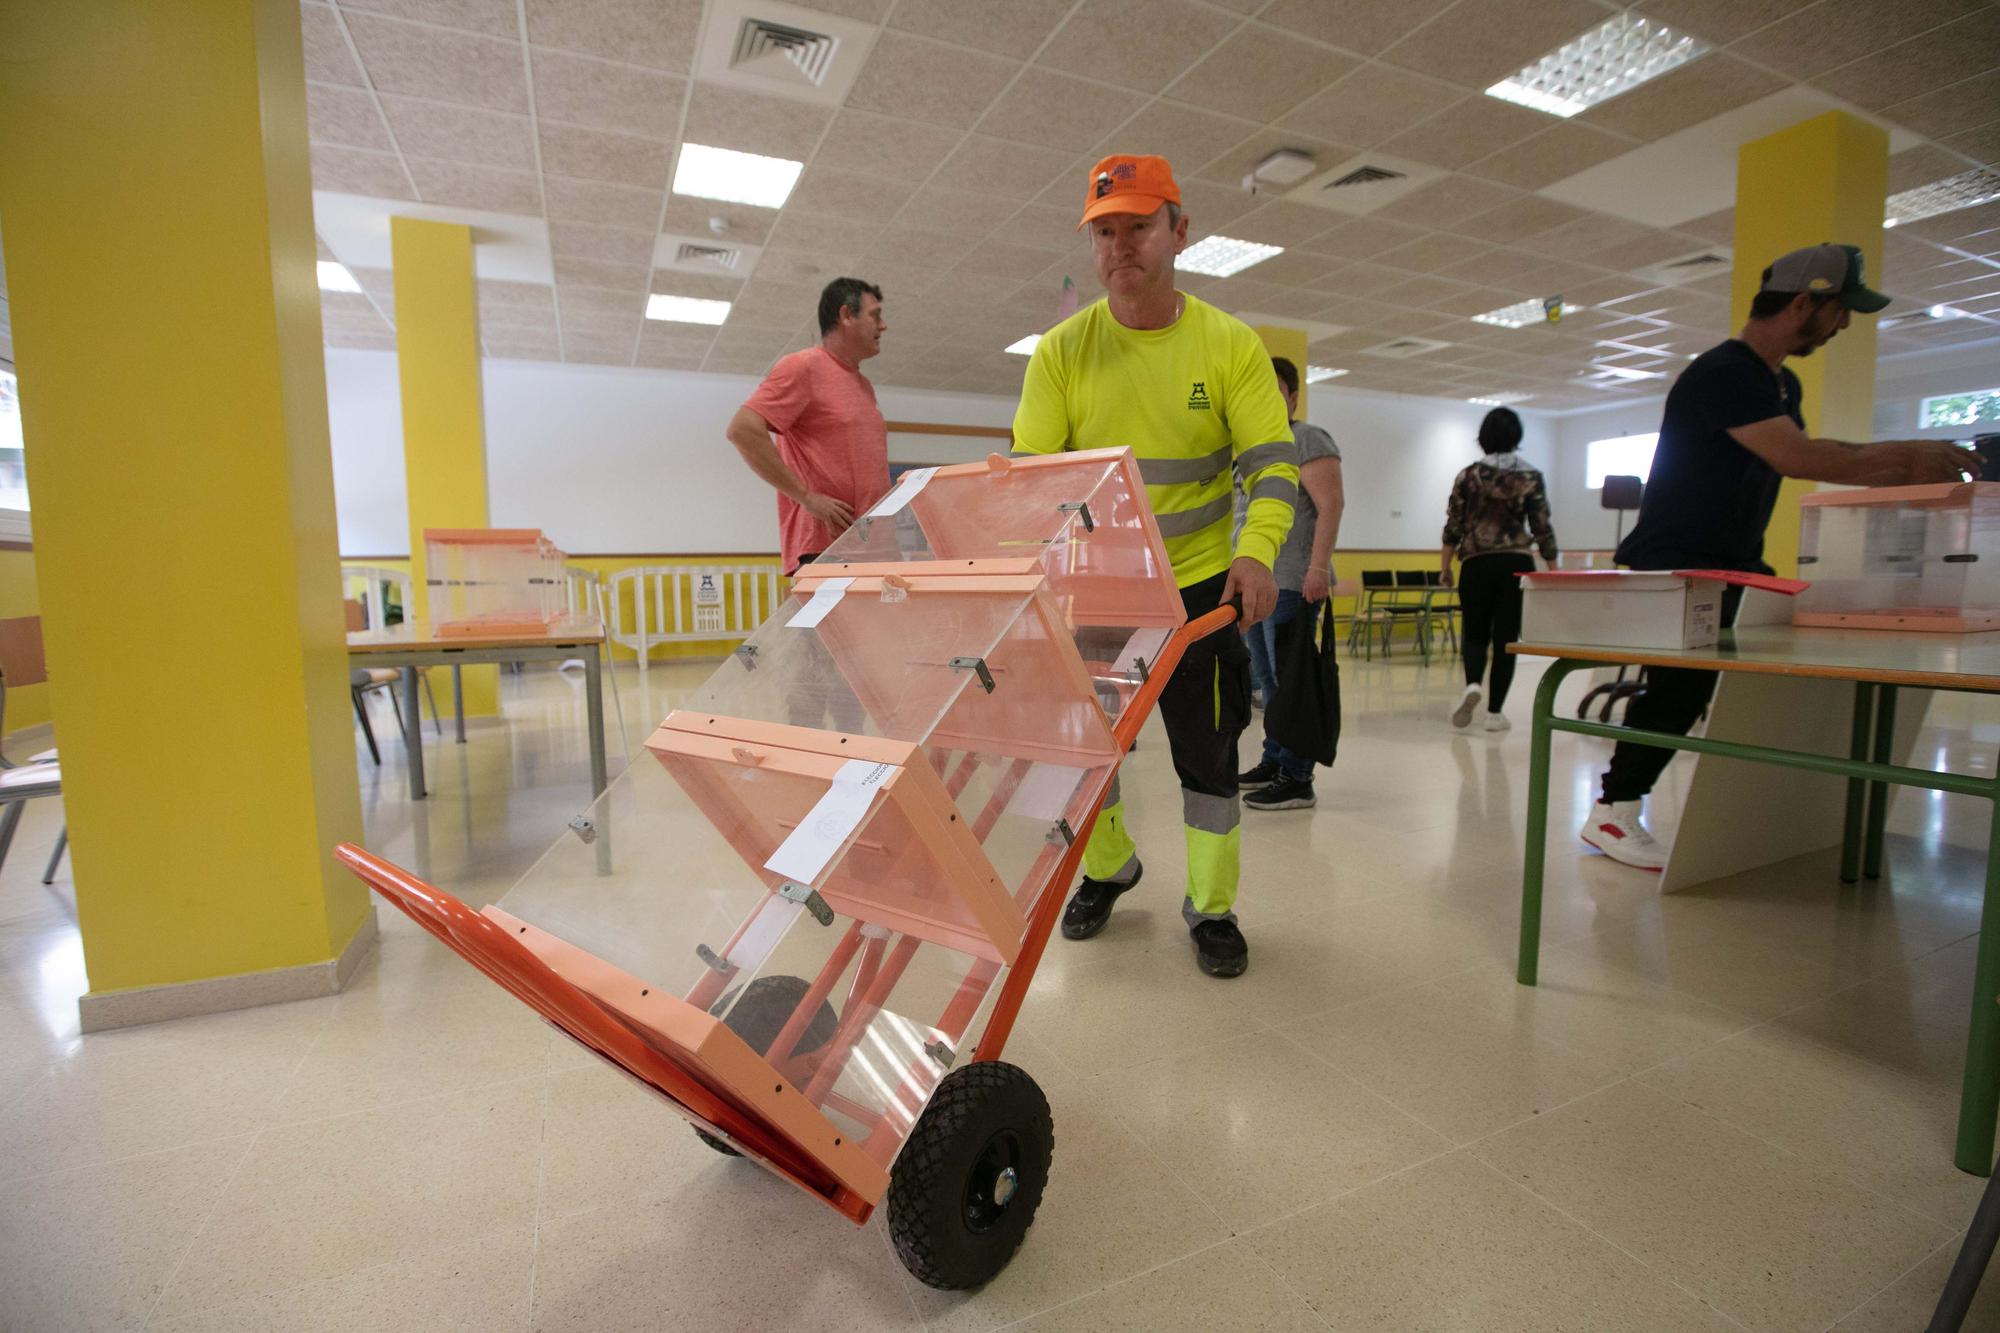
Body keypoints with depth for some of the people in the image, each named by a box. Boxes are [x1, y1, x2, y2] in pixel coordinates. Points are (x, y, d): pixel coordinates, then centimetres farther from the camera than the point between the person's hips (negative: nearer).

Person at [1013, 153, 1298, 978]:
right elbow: (1029, 472, -6)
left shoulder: (1231, 345, -4)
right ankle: (1107, 867, 38)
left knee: (1207, 752, 5)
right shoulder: (1061, 351, -3)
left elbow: (1271, 461, -7)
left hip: (1198, 583, -1)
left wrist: (1256, 552, -25)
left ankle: (1212, 907, 26)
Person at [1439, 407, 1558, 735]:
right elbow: (1542, 527, 1)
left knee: (1475, 633, 12)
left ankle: (1472, 685, -17)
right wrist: (1553, 568, 10)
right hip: (1516, 563, 0)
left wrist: (1445, 567, 7)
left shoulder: (1469, 475, 2)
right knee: (1506, 637, 6)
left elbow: (1453, 526, 0)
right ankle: (1495, 712, 5)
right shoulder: (1531, 476, 2)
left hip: (1476, 564, 0)